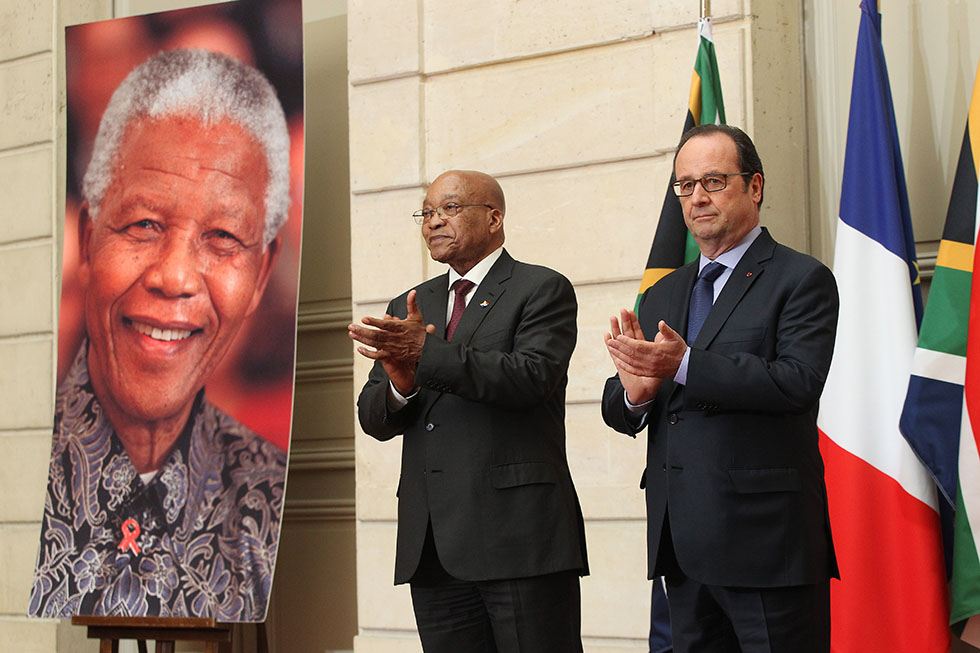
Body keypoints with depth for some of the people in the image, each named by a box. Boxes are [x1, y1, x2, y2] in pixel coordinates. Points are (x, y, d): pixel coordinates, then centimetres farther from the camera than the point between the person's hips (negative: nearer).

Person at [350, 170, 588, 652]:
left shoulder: (543, 290, 2)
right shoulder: (409, 308, 20)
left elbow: (531, 376, -16)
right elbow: (373, 419, 13)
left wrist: (426, 353, -20)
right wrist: (400, 383, -10)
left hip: (520, 537, -5)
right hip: (434, 547, 6)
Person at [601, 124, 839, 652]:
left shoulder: (802, 281, -2)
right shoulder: (662, 295, 18)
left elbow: (798, 382, -17)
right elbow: (616, 409, 15)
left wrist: (685, 365, -23)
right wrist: (634, 392, -9)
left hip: (764, 539, -6)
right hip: (683, 548, 6)